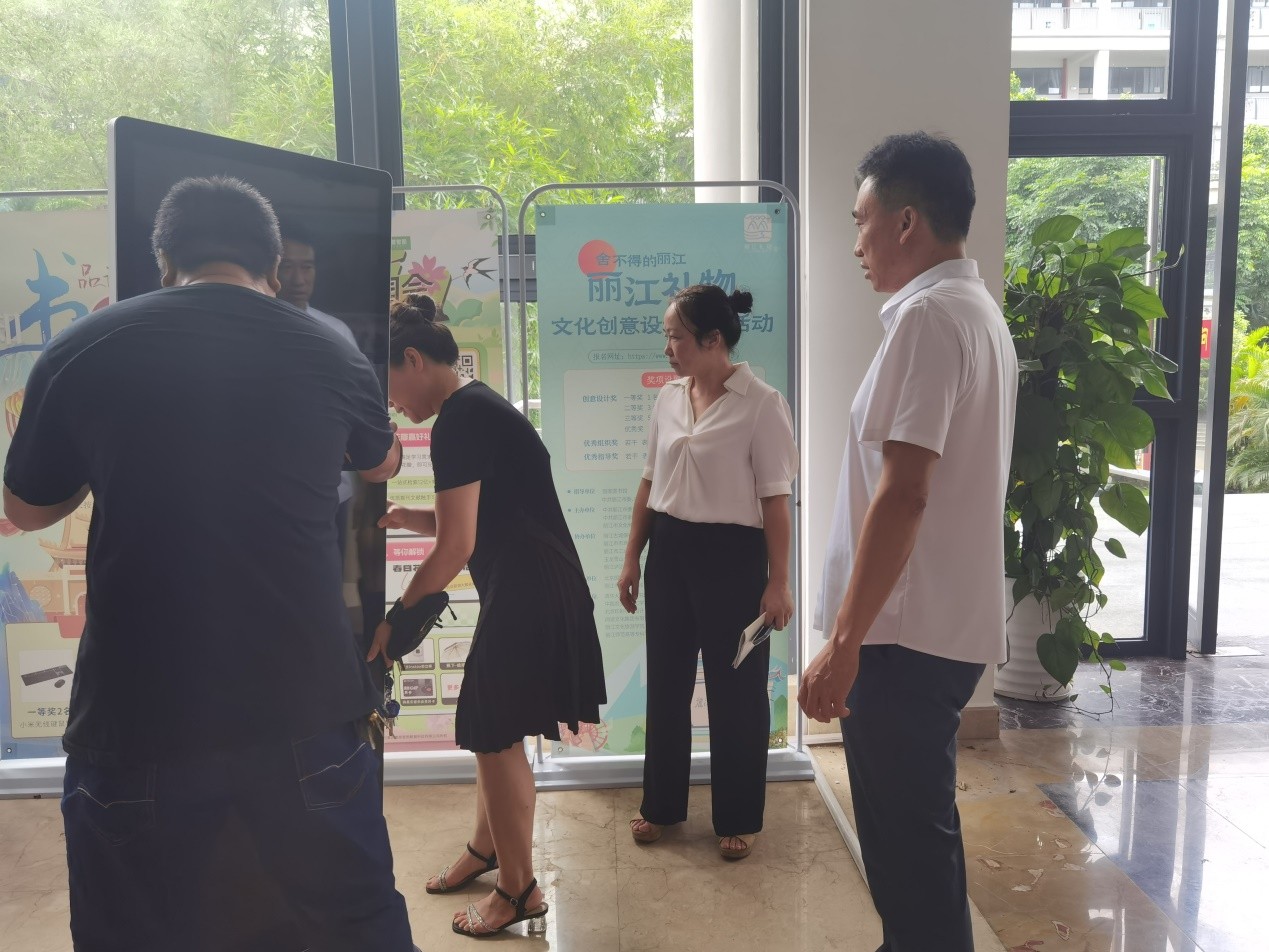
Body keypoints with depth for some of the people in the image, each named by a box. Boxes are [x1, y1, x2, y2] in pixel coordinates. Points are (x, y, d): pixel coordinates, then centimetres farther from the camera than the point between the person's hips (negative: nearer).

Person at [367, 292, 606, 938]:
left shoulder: (458, 419, -18)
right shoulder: (477, 406, 13)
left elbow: (456, 545, -19)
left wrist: (396, 618, -10)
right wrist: (406, 518, 7)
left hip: (527, 594, -10)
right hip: (531, 588, 10)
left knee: (495, 736, 2)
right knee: (490, 727, 20)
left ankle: (519, 891, 18)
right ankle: (487, 847, 40)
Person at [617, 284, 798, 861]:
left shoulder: (761, 403, -12)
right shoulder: (668, 397, 7)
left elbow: (775, 499, -11)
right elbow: (650, 481, 12)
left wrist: (778, 582, -12)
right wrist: (632, 558, 12)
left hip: (732, 555, -6)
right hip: (669, 550, 6)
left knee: (735, 689, 7)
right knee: (666, 681, 15)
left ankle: (738, 818, 25)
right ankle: (661, 803, 33)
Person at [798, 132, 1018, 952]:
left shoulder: (927, 316, -16)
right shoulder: (979, 311, 14)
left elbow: (903, 494, -24)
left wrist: (845, 640, -21)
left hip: (906, 631, -10)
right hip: (948, 622, 10)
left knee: (906, 845, 4)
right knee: (921, 828, 22)